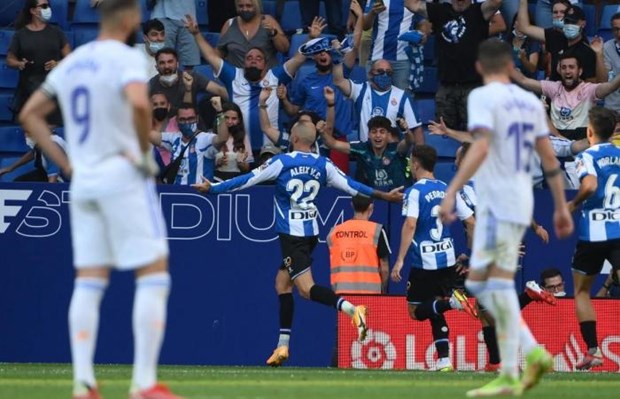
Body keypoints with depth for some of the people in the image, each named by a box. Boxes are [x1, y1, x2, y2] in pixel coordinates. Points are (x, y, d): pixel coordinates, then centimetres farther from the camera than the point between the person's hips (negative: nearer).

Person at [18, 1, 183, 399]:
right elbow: (139, 103, -30)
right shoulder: (127, 58, -10)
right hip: (123, 176, -7)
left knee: (89, 282, 9)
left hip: (83, 183, 7)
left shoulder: (71, 63, 13)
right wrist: (145, 151, -15)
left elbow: (30, 114, 17)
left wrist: (66, 164, 14)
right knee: (154, 275, -2)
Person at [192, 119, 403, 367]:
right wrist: (383, 196, 21)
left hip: (291, 234, -6)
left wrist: (212, 189, 8)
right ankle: (282, 346, 13)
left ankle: (351, 309, -37)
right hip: (312, 233, 6)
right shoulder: (323, 165, 5)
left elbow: (247, 180, -3)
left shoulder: (281, 162, -7)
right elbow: (350, 186, 9)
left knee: (306, 288, -13)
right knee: (282, 283, 16)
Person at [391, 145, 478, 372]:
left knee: (416, 311, 6)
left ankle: (451, 301, -22)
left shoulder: (415, 192, -9)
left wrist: (400, 260, -21)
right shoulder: (447, 190, 9)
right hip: (447, 259, 6)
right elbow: (471, 222, 11)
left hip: (423, 261, -6)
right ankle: (444, 361, 3)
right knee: (435, 312, 15)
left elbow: (410, 225, -20)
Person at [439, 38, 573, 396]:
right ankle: (532, 351, 4)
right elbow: (549, 157, 14)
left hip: (498, 202, -8)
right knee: (478, 283, 12)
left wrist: (451, 193, -24)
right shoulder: (530, 101, 14)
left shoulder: (483, 97, -7)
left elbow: (481, 148, -21)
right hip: (522, 202, 8)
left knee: (499, 284, -8)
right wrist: (562, 207, 17)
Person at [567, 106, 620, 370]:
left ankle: (593, 350, 7)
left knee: (581, 291, 16)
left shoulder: (588, 156, -4)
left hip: (593, 232, -3)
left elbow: (590, 185, -23)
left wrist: (573, 204, -6)